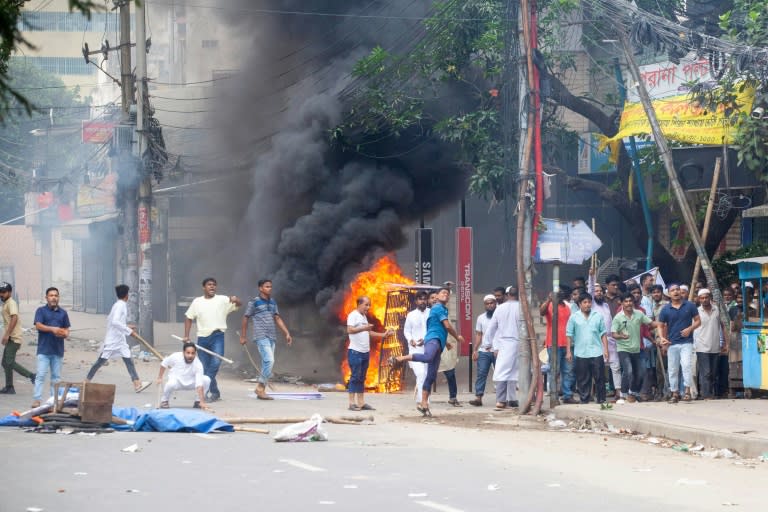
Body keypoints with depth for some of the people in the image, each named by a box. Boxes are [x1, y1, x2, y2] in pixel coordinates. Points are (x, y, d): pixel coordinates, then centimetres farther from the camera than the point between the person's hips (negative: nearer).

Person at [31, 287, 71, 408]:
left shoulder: (63, 313, 12)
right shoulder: (41, 311, 1)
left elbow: (67, 330, 13)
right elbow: (38, 325, -11)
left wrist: (65, 334, -11)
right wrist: (53, 329, -24)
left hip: (58, 350, 4)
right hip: (44, 350, -4)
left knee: (56, 376, 9)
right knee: (41, 375, -8)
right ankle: (36, 400, -9)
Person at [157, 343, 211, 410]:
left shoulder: (198, 364, -28)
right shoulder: (175, 357, -25)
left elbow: (199, 385, -34)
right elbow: (164, 364, -2)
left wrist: (202, 402, -41)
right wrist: (160, 378, 2)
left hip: (191, 382, 1)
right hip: (177, 381, -1)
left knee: (206, 379, -25)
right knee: (171, 383, -37)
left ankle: (198, 402, -2)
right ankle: (164, 401, -6)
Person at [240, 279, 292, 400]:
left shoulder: (272, 302, 15)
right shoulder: (254, 302, -3)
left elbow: (277, 318, 17)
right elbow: (245, 318, 2)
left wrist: (287, 333, 10)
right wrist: (243, 336, 2)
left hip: (272, 337, 7)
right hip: (261, 336, -7)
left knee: (267, 363, 5)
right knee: (269, 360, -18)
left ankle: (261, 390, 9)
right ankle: (260, 388, -11)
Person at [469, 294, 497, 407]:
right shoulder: (481, 318, 11)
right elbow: (478, 335, 12)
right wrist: (475, 350, 3)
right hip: (483, 351, 2)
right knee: (481, 374, -3)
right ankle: (478, 397, -6)